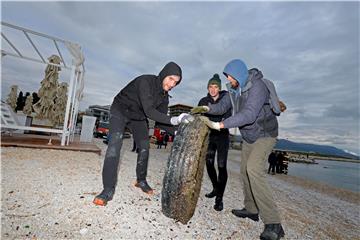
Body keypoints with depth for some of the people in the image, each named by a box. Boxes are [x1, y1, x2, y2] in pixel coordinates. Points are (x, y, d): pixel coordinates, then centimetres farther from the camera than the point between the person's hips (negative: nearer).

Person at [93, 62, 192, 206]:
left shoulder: (164, 96, -9)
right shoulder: (145, 82, -31)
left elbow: (160, 121, -7)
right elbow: (149, 111, -42)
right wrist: (173, 120, -52)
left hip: (139, 116, 7)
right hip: (120, 110, -6)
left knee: (144, 147, 4)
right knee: (115, 144, -23)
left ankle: (141, 180, 25)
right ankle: (108, 189, -18)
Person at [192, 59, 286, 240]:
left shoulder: (257, 86, -27)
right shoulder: (234, 89, -2)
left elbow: (249, 114, -38)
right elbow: (222, 105, 1)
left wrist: (219, 125, -42)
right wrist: (206, 108, -19)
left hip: (264, 134, -8)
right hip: (249, 136, 9)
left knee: (254, 169, -24)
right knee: (245, 170, 11)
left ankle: (273, 224, -15)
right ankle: (251, 209, 27)